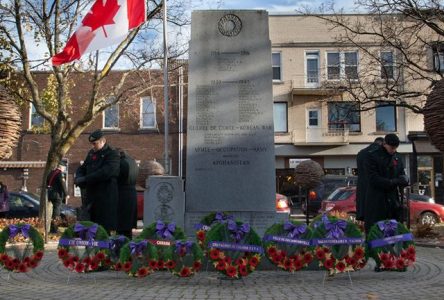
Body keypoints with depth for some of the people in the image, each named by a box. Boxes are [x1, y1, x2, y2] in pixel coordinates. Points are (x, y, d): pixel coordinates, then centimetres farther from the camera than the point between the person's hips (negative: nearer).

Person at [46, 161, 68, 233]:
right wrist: (66, 194, -11)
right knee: (56, 211, -6)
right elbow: (62, 185, -17)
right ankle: (53, 229, -8)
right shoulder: (60, 173, -11)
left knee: (55, 210, 19)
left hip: (50, 194, 9)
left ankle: (52, 228, 25)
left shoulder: (51, 173, 16)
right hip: (57, 194, -9)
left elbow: (47, 183, 19)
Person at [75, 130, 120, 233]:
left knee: (104, 228, -6)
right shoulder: (91, 153, 17)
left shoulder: (112, 154, -7)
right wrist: (79, 178, -2)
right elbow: (82, 168, 22)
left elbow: (105, 172, -20)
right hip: (91, 195, 7)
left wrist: (84, 179, -18)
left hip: (106, 198, -7)